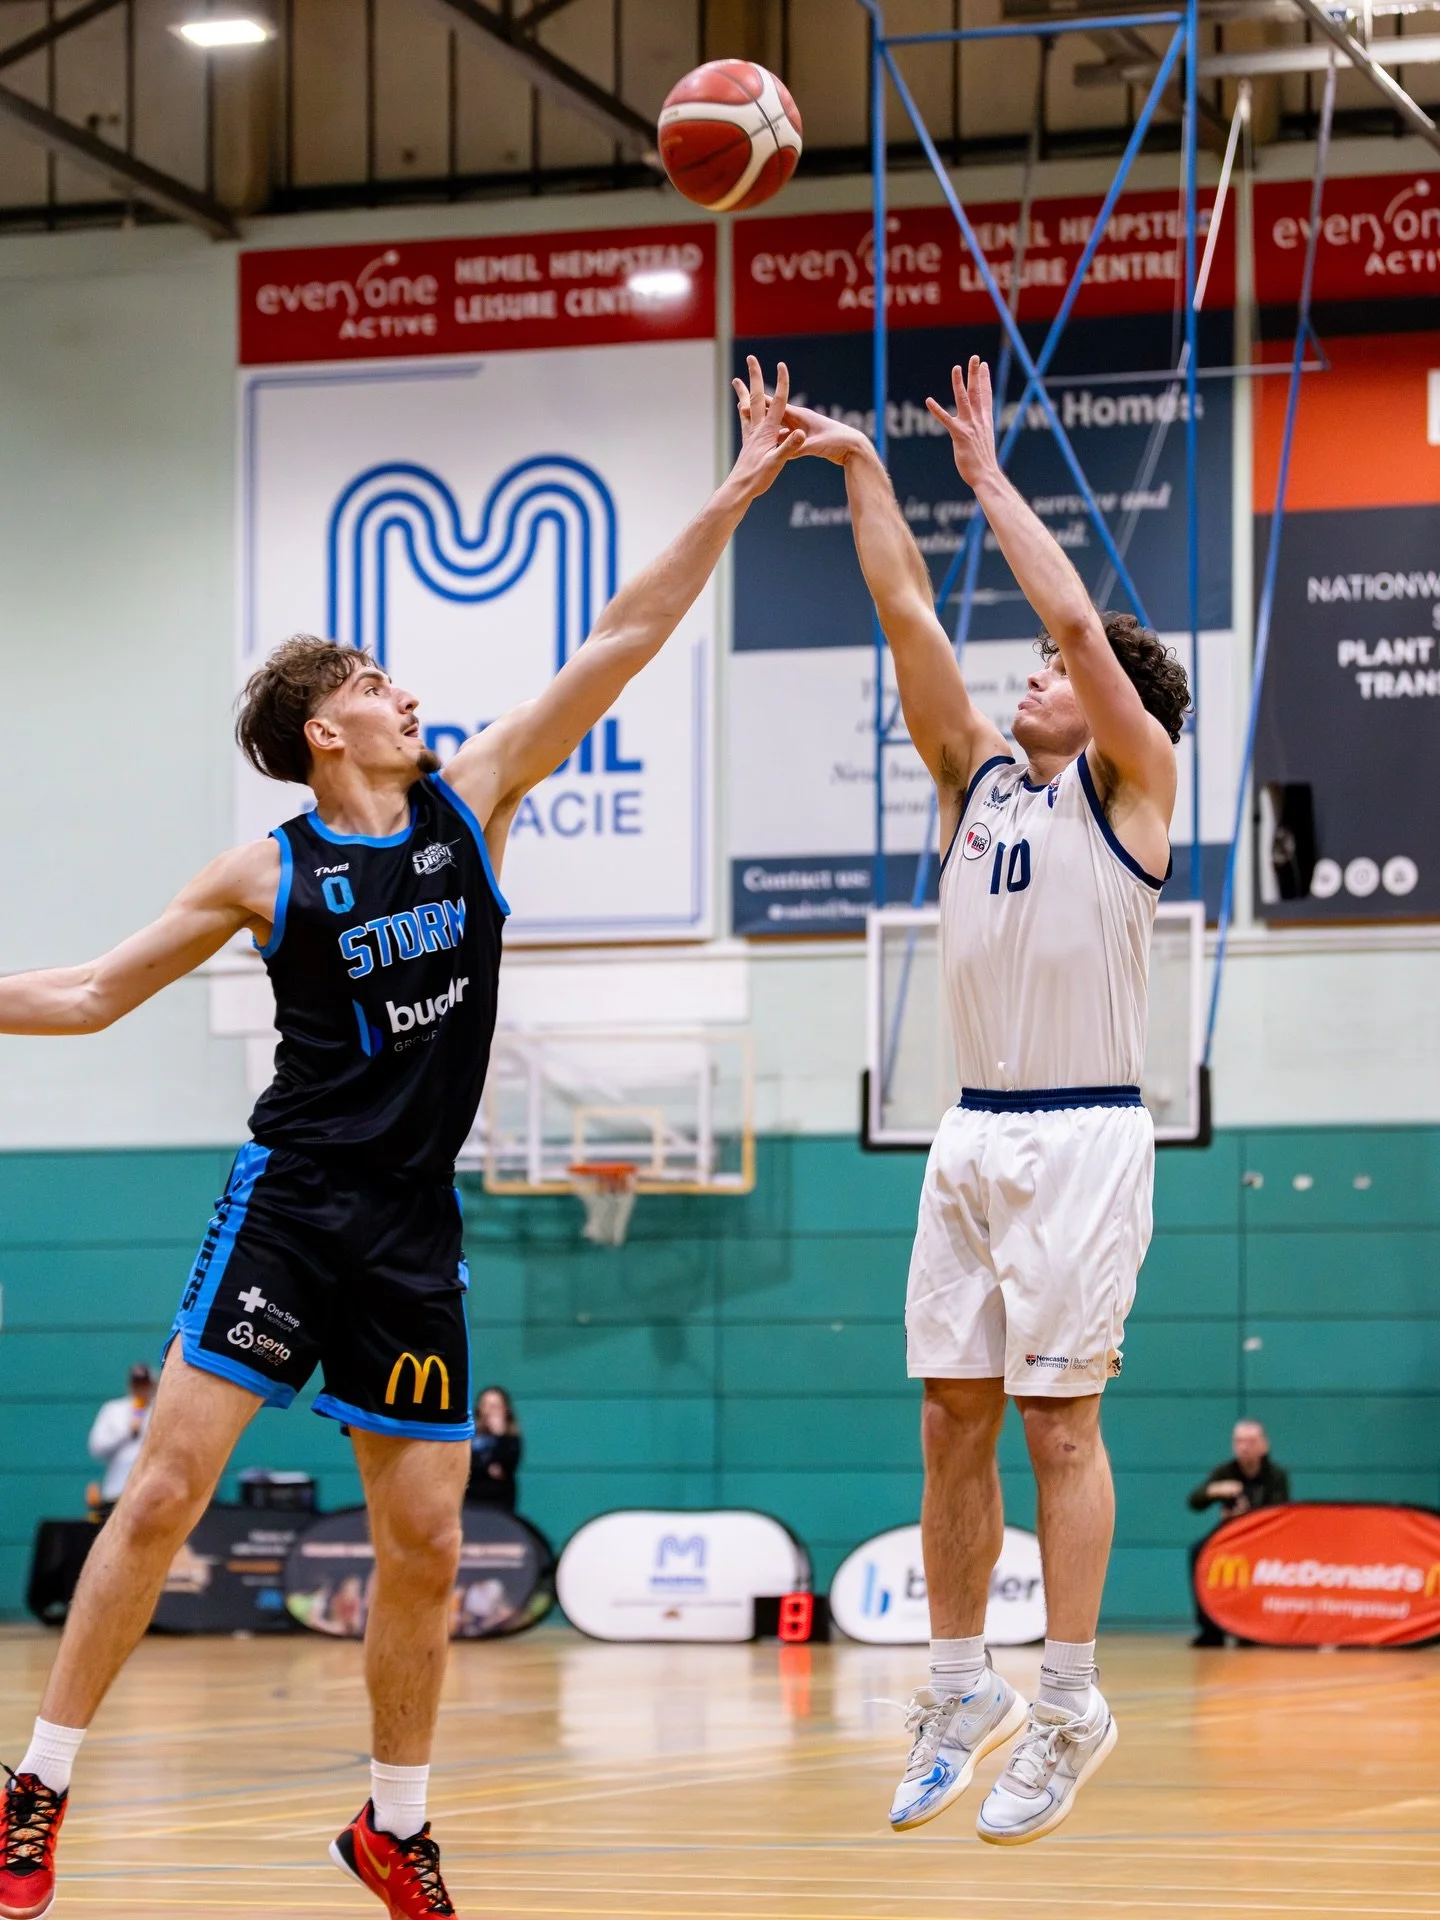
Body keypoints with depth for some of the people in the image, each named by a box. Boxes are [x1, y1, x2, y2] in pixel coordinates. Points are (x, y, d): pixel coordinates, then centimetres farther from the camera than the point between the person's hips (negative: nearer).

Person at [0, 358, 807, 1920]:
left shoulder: (470, 799, 6)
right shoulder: (268, 874, -1)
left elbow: (620, 643, 4)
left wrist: (738, 491, 1)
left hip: (413, 1229, 4)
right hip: (288, 1201, -3)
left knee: (425, 1542, 5)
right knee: (167, 1488, -12)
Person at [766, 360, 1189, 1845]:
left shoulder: (1131, 781, 0)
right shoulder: (981, 776, 16)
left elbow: (1077, 616, -12)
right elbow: (910, 622, 11)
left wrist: (988, 477, -5)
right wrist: (863, 474, 5)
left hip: (1082, 1135, -6)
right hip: (973, 1133, 6)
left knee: (1058, 1419, -6)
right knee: (954, 1419, 5)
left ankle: (1068, 1708, -2)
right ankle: (960, 1691, 13)